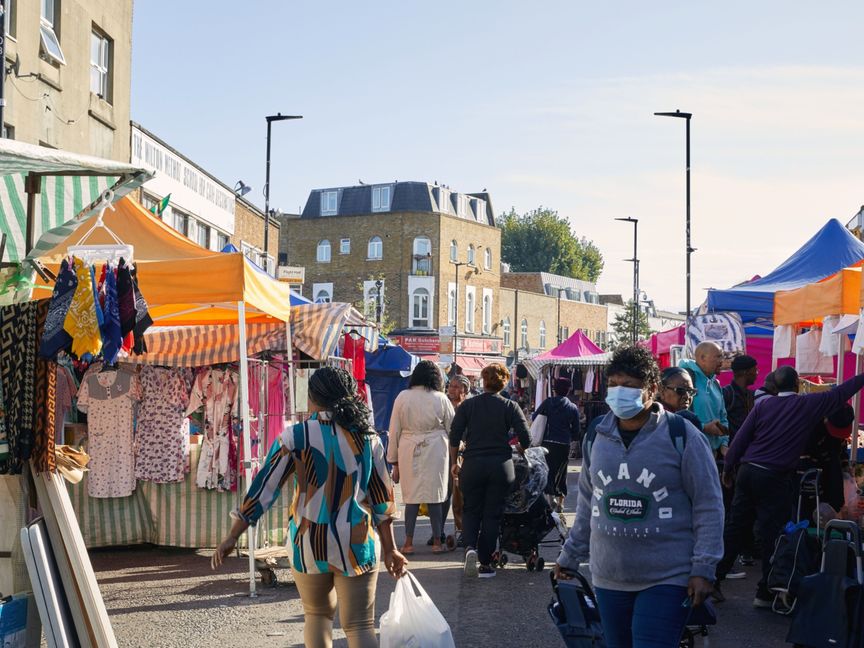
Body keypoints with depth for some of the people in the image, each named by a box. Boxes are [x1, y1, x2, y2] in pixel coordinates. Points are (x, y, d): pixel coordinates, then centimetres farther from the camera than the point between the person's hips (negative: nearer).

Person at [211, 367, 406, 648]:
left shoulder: (295, 437, -6)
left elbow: (263, 489, -6)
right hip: (356, 543, 1)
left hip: (309, 543, -1)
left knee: (317, 614, 22)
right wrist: (390, 550, 12)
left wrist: (233, 536, -1)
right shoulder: (368, 438, 1)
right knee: (359, 625, 3)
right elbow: (382, 498, 5)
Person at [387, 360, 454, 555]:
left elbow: (394, 431, 4)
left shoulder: (402, 398, 1)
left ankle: (408, 543, 7)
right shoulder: (440, 399, -1)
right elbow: (452, 428, 8)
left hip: (409, 452, 1)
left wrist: (394, 462, 10)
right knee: (435, 496, 5)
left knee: (411, 497, 7)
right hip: (435, 452, -1)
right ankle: (437, 542, 10)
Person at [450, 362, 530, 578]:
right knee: (492, 514, 8)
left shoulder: (467, 405, 2)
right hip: (501, 464, 0)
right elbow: (525, 438, -6)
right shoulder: (510, 407, -1)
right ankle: (485, 564, 9)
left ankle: (470, 546, -12)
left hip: (472, 465, 1)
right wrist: (519, 449, 16)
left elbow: (454, 437, 0)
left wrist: (454, 464, 10)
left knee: (471, 510, 14)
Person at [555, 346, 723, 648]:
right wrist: (571, 555, 18)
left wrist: (703, 568, -12)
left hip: (667, 578, -5)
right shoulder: (597, 436, 5)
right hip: (609, 578, 5)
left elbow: (708, 506, -7)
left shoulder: (681, 436, -9)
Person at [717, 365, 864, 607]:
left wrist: (728, 469, 12)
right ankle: (765, 593, 7)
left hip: (747, 472, 4)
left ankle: (713, 579, 16)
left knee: (735, 529, 12)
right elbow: (840, 393, 10)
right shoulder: (810, 405, -1)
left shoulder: (763, 404, 6)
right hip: (775, 479, -4)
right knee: (772, 535, 3)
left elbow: (740, 438, 4)